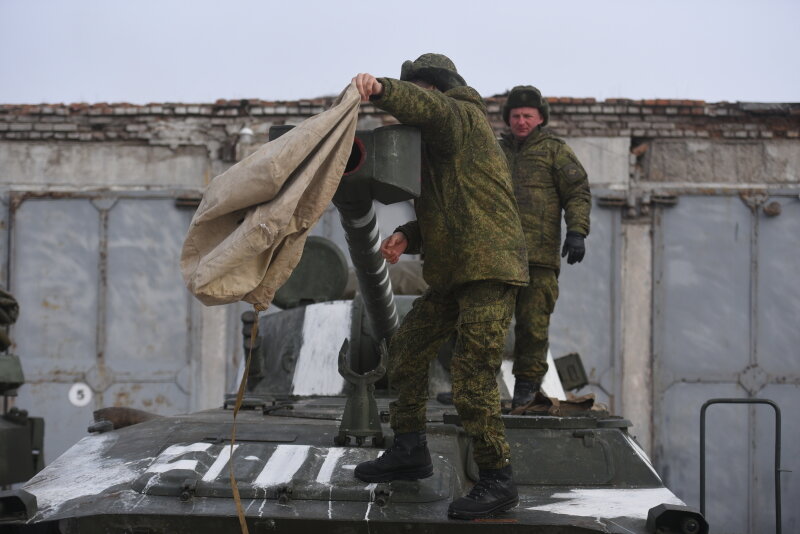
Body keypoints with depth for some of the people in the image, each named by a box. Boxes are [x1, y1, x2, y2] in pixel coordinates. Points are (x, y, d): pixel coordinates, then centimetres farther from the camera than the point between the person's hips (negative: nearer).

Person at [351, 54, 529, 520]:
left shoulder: (462, 115, -3)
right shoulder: (433, 145, 27)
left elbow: (427, 107, -29)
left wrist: (382, 91, -47)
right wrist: (408, 237, 7)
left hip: (490, 269, -11)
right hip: (454, 272, 11)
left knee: (472, 377, -12)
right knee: (408, 349, 15)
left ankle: (498, 480, -2)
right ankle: (410, 451, 24)